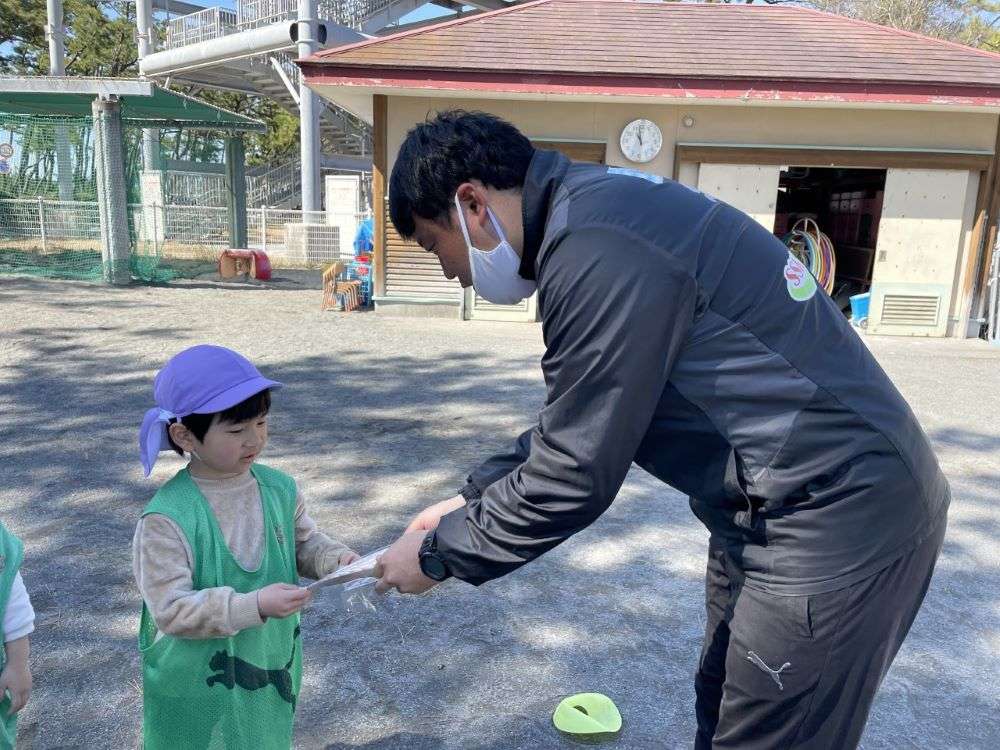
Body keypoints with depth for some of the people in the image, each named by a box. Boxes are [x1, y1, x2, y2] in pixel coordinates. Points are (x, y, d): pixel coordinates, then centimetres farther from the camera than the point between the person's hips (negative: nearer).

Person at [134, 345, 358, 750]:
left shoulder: (280, 488, -8)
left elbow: (305, 545, 6)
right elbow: (171, 609, -23)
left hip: (271, 667, 5)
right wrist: (255, 605, -31)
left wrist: (337, 559, -15)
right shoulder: (167, 517, -23)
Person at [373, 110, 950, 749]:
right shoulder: (595, 203, 7)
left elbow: (574, 473, -21)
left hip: (835, 518, -10)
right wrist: (471, 500, 10)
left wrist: (439, 554, -6)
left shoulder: (596, 249, -26)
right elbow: (576, 421, 12)